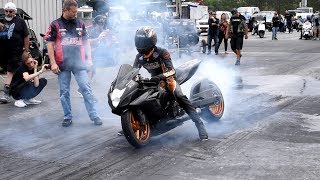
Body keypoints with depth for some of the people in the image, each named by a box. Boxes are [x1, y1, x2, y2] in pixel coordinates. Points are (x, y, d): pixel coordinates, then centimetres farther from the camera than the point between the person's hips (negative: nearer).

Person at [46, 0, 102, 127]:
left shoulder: (80, 24, 9)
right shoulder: (56, 25, 0)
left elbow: (86, 42, 15)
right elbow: (50, 44, -1)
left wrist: (89, 59, 9)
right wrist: (53, 63, -8)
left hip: (79, 63, 1)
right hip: (63, 65, -1)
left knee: (86, 89, -3)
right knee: (64, 92, 6)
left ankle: (94, 116, 1)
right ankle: (67, 117, 16)